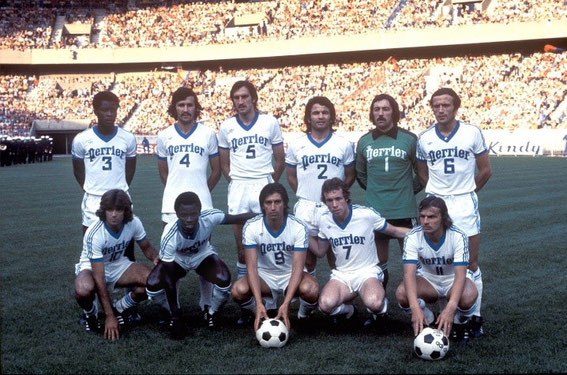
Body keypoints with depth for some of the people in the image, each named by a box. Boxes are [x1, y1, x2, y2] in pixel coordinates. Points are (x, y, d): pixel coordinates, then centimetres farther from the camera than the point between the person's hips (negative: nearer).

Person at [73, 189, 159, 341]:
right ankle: (90, 315, -1)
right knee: (84, 290, -39)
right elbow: (99, 278, -31)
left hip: (118, 265, 5)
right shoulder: (94, 234, -32)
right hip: (91, 267, -4)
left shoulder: (133, 222, -19)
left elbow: (146, 247, 1)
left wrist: (156, 257, -25)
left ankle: (119, 309, 6)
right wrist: (109, 316, -31)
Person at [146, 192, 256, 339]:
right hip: (176, 260, -1)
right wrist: (176, 315, -29)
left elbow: (236, 218, -14)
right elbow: (169, 279, -31)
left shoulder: (209, 217, -35)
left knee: (223, 280, -29)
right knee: (153, 285, -28)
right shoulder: (170, 236, -37)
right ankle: (175, 316, 5)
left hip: (203, 256, 1)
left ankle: (211, 313, 5)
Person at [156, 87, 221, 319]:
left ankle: (206, 304, 14)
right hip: (172, 204, 1)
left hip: (201, 204, -1)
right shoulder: (164, 136, 6)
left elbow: (216, 171, 10)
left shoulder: (208, 134, 2)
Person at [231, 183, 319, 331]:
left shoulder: (299, 227, -19)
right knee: (238, 290, -31)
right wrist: (259, 303, -36)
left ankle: (304, 318, 1)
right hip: (264, 276, 1)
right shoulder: (251, 227, -17)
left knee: (310, 289, -35)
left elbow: (297, 268, -23)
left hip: (290, 276, -1)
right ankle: (258, 317, 3)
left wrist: (285, 304, -36)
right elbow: (252, 267, -22)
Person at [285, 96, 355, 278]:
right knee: (308, 248, 8)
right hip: (306, 207, 1)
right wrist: (303, 195, 4)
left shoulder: (344, 145, 3)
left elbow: (350, 176, 9)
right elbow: (291, 176, 11)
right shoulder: (296, 145, 4)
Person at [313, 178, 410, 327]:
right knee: (326, 304, -30)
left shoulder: (367, 214, -12)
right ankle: (346, 309, 8)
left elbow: (395, 231, 2)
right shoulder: (324, 220, 0)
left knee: (374, 303, -36)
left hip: (367, 271, -3)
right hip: (341, 275, 3)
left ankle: (382, 304, 4)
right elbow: (320, 252, 14)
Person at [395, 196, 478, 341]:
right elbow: (409, 273, -33)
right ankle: (428, 321, 3)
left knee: (468, 296, -36)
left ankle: (459, 322, 2)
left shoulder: (459, 236, -26)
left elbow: (460, 274, -34)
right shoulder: (413, 237, -23)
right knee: (402, 294, -31)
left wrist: (450, 308, -49)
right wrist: (415, 308, -49)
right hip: (427, 279, 1)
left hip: (453, 279, -1)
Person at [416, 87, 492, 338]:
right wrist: (441, 191, 9)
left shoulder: (472, 133, -3)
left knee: (471, 264, 1)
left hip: (465, 203, -2)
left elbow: (485, 170, 5)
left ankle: (475, 317, 8)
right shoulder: (424, 138, 3)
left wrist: (465, 192, 11)